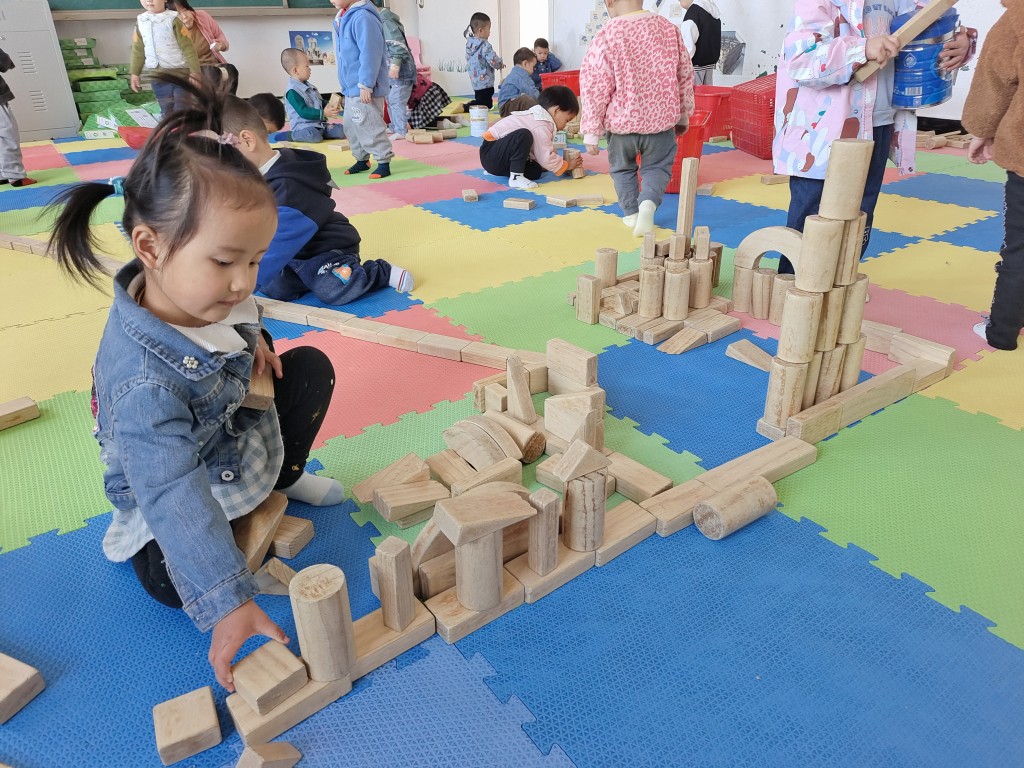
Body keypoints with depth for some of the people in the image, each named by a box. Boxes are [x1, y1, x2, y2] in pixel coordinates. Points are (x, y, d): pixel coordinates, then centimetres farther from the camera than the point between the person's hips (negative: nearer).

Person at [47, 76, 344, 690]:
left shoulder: (201, 293, -19)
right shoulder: (143, 382, -41)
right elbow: (176, 497, -43)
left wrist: (252, 335, -12)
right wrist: (228, 604, -46)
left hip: (235, 428, 8)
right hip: (177, 484, -7)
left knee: (312, 367, -1)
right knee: (174, 581, -28)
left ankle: (283, 476, 17)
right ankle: (137, 533, 7)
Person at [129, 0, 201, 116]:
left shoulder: (173, 20, -9)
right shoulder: (140, 21, 7)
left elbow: (188, 47, -11)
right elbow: (138, 50, 14)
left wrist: (195, 72, -16)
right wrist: (135, 73, 15)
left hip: (179, 72, -5)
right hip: (157, 75, 5)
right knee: (166, 111, 8)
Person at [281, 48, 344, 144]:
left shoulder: (310, 87, 16)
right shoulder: (292, 91, -14)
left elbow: (321, 102, 25)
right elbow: (303, 112, -22)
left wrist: (330, 106, 2)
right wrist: (323, 113, -26)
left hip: (320, 124, 7)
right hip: (303, 127, -7)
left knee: (342, 130, -5)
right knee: (315, 137, -40)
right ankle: (290, 135, -16)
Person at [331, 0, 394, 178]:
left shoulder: (362, 17, -17)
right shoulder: (344, 18, 13)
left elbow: (370, 54, -22)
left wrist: (365, 84, -22)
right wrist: (348, 85, 20)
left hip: (365, 89, -10)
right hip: (351, 88, 10)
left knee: (369, 126, -8)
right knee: (351, 126, 15)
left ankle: (384, 162, 0)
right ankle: (362, 159, 27)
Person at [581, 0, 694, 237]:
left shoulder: (606, 36, -12)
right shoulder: (668, 28, 1)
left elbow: (594, 89, -11)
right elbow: (685, 76, 9)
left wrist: (591, 133, -4)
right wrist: (683, 115, 22)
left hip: (622, 120, -2)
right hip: (661, 118, 2)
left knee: (622, 167, 21)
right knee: (657, 167, 15)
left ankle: (631, 213, 22)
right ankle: (648, 202, -11)